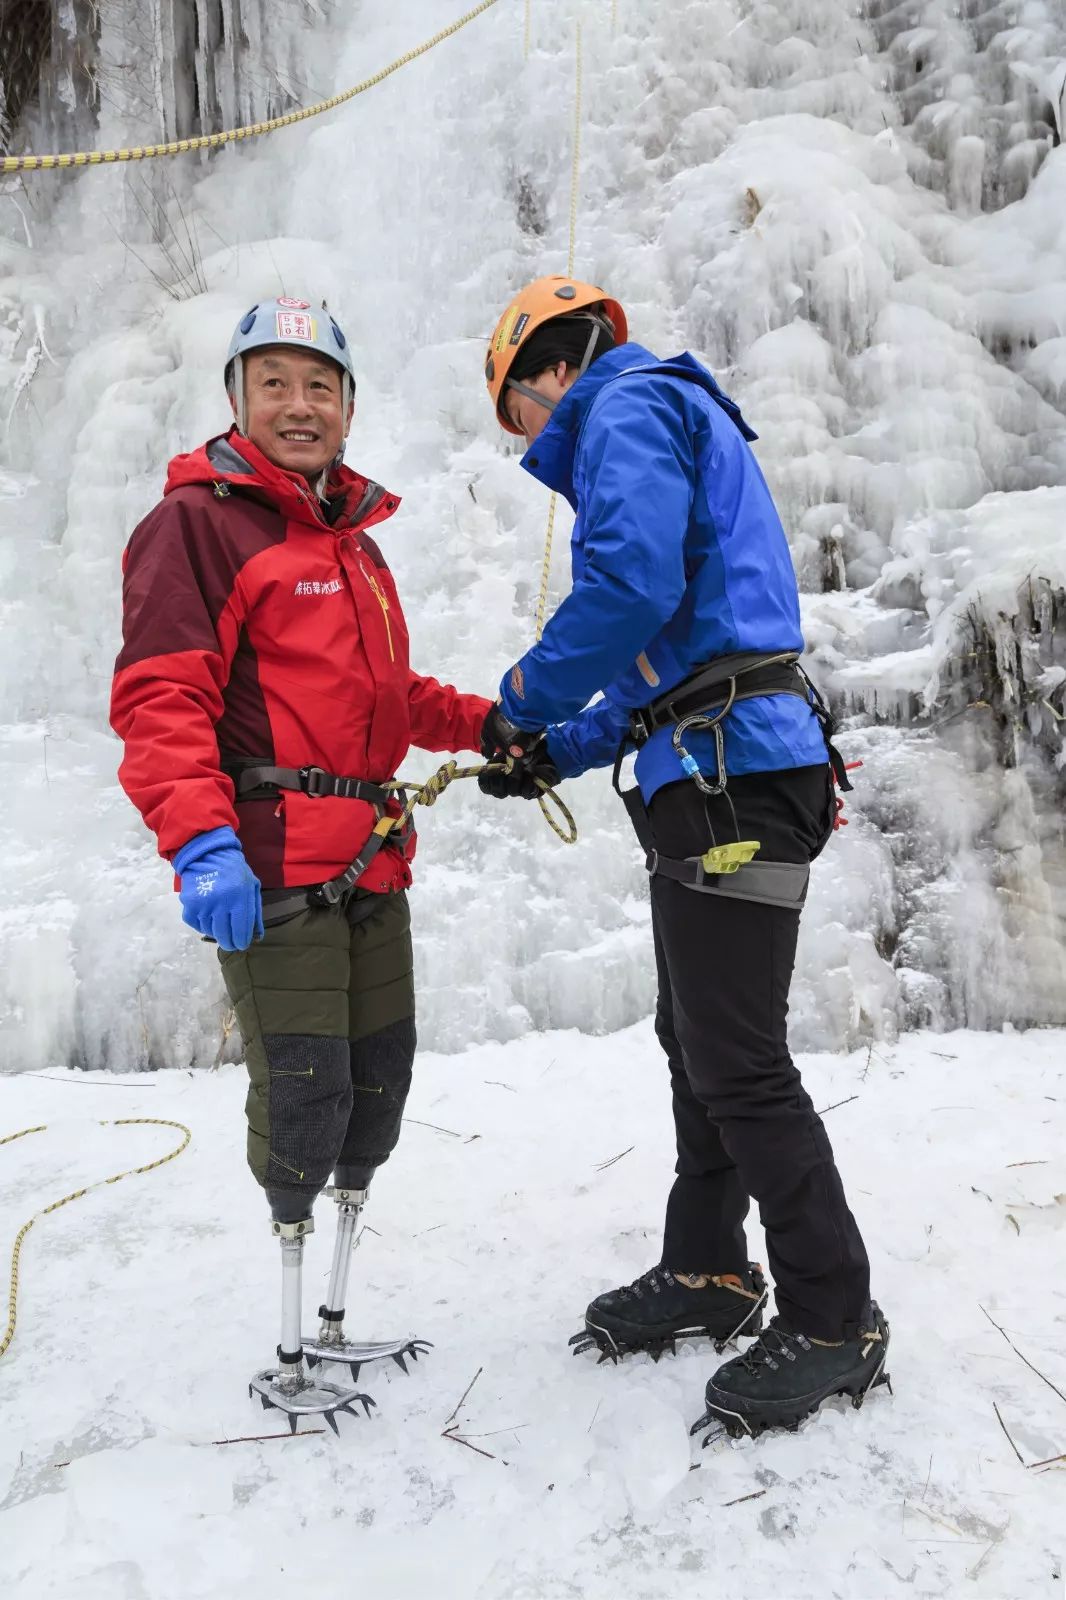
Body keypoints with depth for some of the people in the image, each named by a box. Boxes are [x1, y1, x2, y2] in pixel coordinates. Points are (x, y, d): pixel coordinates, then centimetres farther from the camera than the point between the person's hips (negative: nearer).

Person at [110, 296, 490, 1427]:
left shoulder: (354, 537, 22)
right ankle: (286, 1355, 16)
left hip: (370, 863, 8)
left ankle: (331, 1324, 31)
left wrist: (493, 723, 20)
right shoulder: (198, 522, -3)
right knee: (304, 1098, -5)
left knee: (378, 1088, 12)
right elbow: (159, 698, -14)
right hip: (269, 867, -8)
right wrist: (199, 839, -27)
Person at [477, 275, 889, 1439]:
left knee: (738, 1065, -4)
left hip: (731, 776, -11)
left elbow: (629, 587, -21)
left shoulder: (630, 404, -3)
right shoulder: (666, 424, 28)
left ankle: (834, 1321, 10)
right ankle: (708, 1274, 29)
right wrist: (558, 753, 16)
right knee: (697, 1045, 16)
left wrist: (526, 703, -5)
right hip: (708, 774, 11)